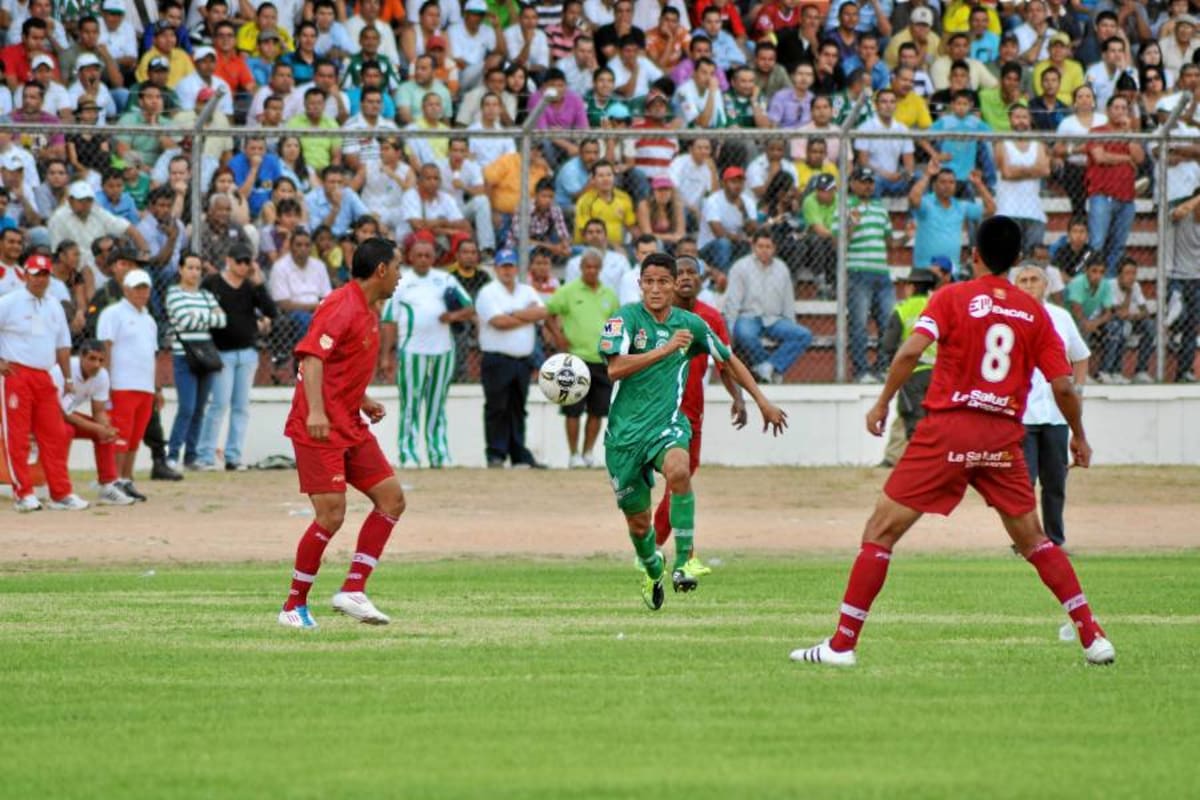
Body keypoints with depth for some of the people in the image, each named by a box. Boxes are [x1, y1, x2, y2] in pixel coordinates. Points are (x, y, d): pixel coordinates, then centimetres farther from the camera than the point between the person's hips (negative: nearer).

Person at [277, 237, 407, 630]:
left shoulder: (368, 312, 15)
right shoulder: (342, 306, -15)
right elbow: (312, 355, -27)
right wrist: (315, 411, -37)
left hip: (350, 426, 10)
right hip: (320, 430, -10)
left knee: (391, 498, 3)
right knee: (331, 516, -12)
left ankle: (353, 590, 4)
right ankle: (294, 607, -1)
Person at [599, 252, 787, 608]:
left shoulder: (690, 324, 5)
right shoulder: (627, 318, -5)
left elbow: (729, 359, 21)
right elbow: (615, 368, -20)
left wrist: (762, 401, 23)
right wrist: (667, 349, -22)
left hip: (667, 424, 0)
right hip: (625, 431, 0)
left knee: (678, 470, -36)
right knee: (638, 521, 7)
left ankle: (682, 563, -29)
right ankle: (653, 571, 41)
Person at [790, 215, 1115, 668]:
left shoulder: (952, 298, 0)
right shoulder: (1034, 312, 7)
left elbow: (911, 351, -15)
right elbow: (1063, 386, 4)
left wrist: (882, 403, -4)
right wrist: (1078, 436, 19)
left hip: (948, 429, -3)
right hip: (1004, 437, 3)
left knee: (881, 531, 2)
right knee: (1032, 540, 18)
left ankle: (843, 644, -4)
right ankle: (1092, 637, 13)